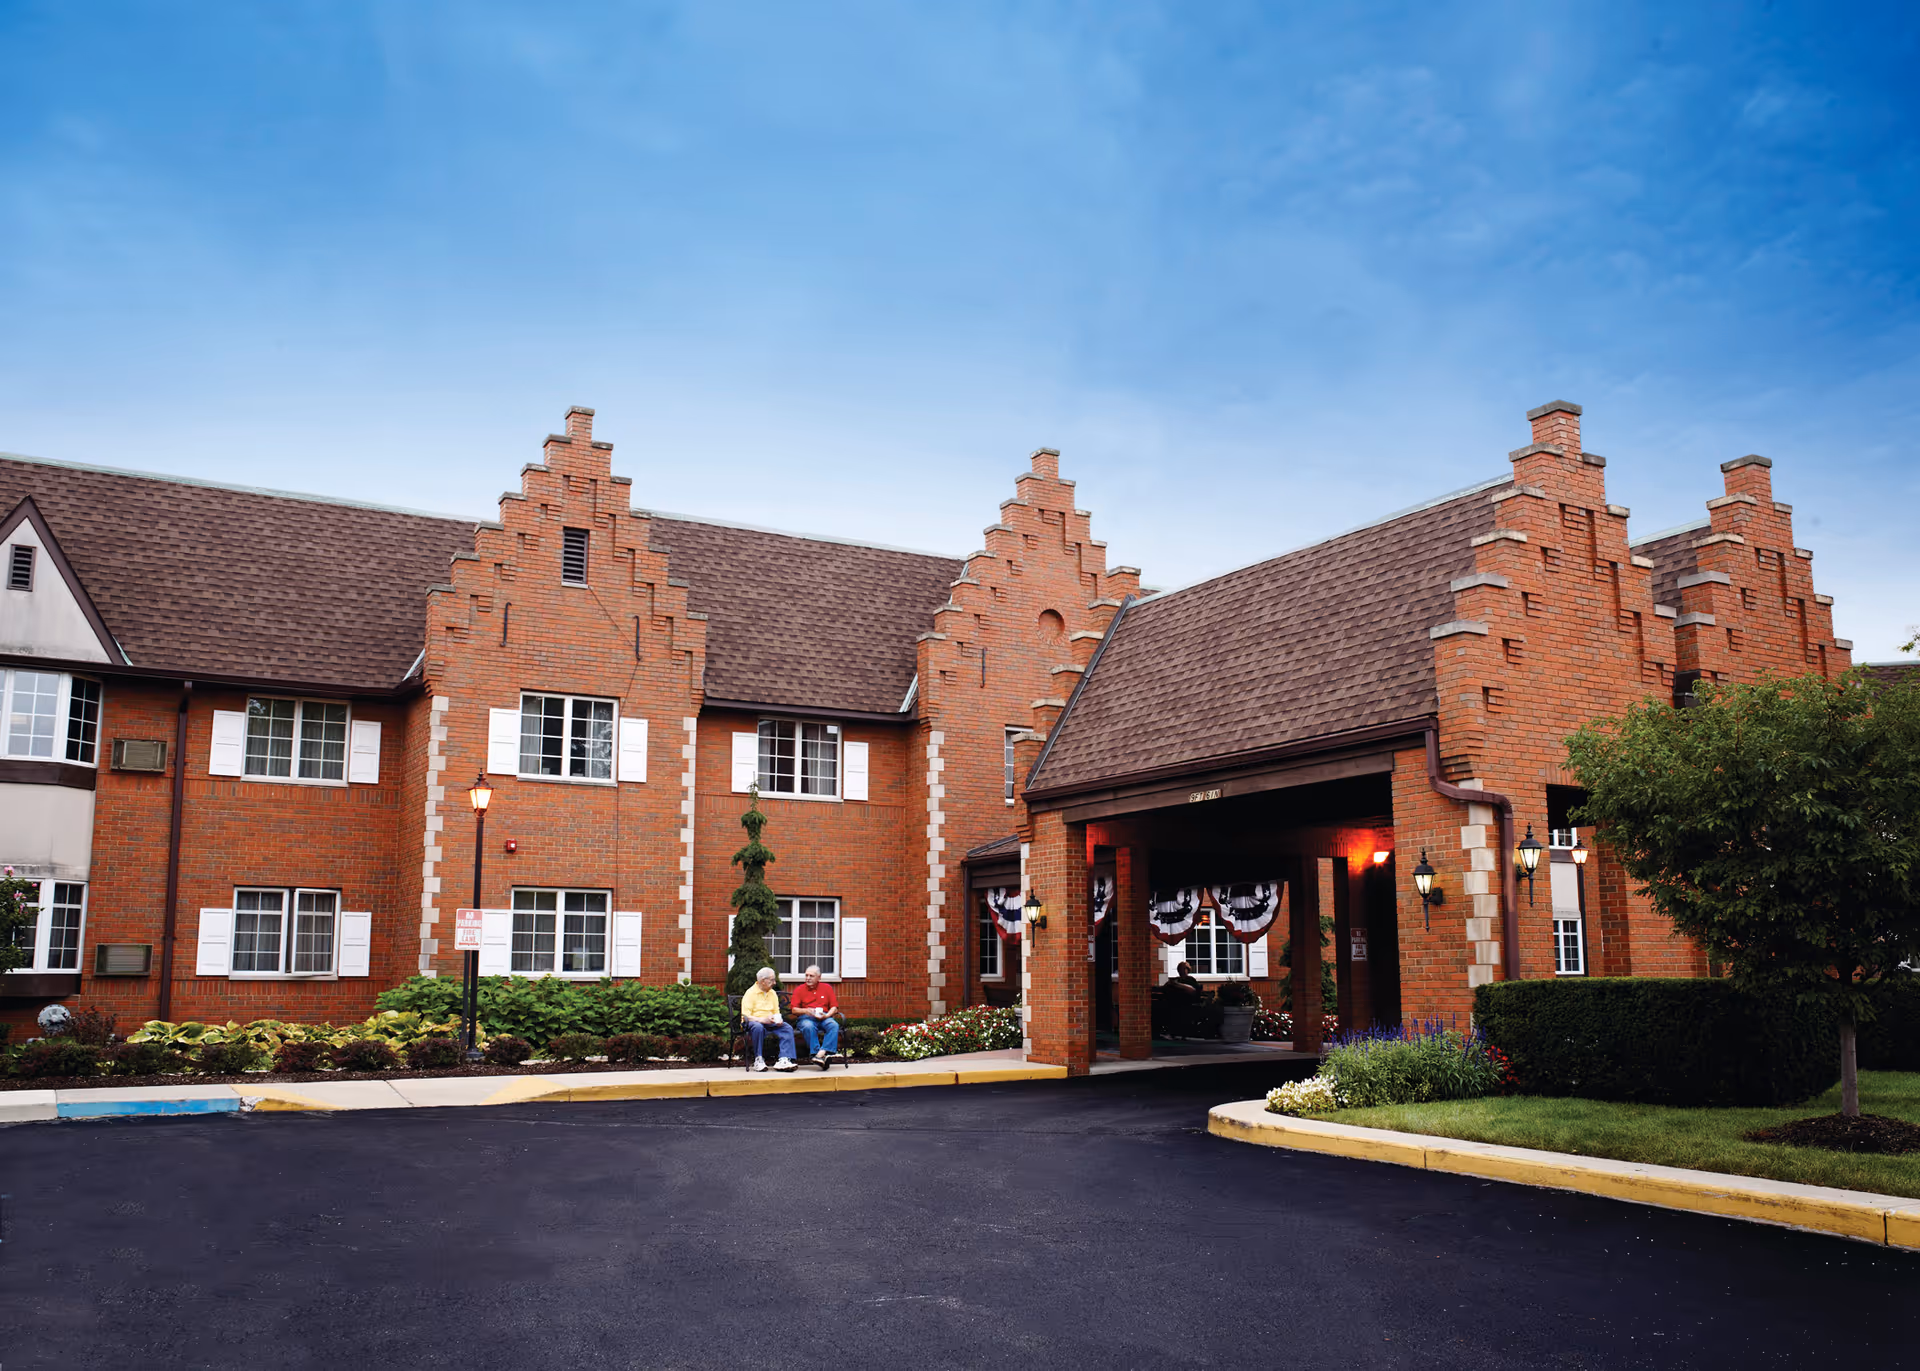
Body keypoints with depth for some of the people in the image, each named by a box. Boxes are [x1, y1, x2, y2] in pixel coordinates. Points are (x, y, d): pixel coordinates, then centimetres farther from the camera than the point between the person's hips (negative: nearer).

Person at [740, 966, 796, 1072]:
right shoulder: (750, 993, -5)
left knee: (788, 1028, -21)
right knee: (758, 1027, -41)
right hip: (754, 1021, -6)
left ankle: (784, 1059, -33)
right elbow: (745, 1016, -14)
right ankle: (758, 1060, -29)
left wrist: (778, 1019, -7)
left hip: (770, 1022, 6)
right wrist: (762, 1020, -28)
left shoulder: (773, 993, 16)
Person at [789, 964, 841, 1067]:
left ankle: (821, 1053, -48)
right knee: (808, 1027, -38)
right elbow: (794, 1010, 7)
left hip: (824, 1017, 1)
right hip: (806, 1018, -1)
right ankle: (816, 1053, -44)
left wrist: (827, 1015, -9)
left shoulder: (827, 988, 17)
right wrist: (805, 1011, -14)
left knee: (834, 1025, -33)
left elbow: (834, 1007, 12)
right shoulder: (799, 990, 13)